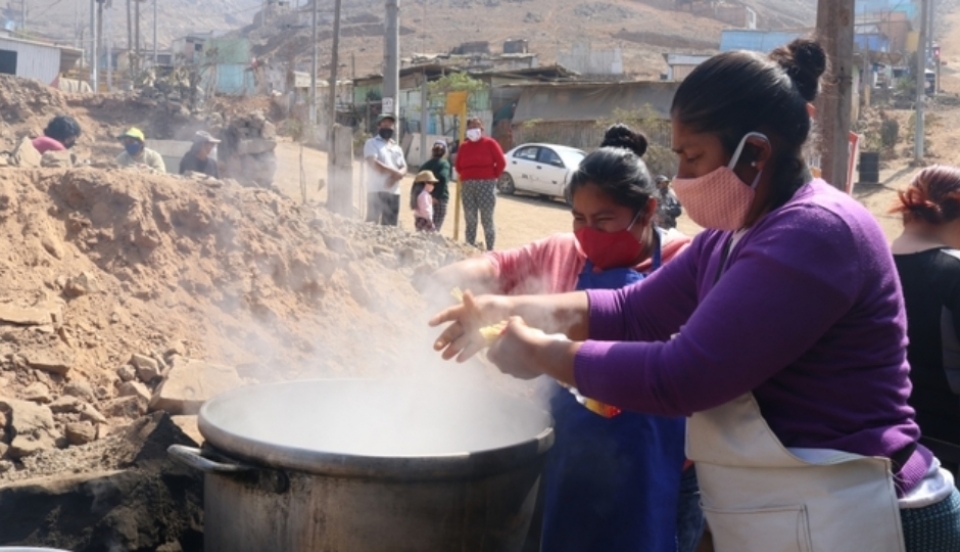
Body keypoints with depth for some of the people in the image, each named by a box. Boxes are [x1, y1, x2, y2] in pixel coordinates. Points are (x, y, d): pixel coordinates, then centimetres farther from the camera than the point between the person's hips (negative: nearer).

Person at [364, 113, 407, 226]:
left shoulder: (396, 147, 21)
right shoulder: (372, 143, 4)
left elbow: (404, 168, 13)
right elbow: (373, 163, -12)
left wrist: (397, 175, -10)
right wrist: (393, 171, -13)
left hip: (394, 192, 6)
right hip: (377, 190, -6)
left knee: (390, 226, 5)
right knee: (372, 224, -10)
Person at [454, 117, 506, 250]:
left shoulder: (489, 143, 0)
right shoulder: (463, 146, 12)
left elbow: (501, 162, -3)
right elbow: (458, 166, 18)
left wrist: (493, 177, 1)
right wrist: (466, 177, 8)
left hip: (486, 184, -4)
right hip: (467, 186, 4)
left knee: (487, 219, -3)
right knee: (470, 220, 6)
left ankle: (490, 250, 0)